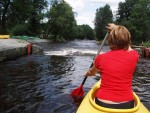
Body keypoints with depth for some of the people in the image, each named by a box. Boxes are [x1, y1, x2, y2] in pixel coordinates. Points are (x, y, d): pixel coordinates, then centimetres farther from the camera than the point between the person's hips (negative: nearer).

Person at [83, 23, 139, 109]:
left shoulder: (101, 58, -7)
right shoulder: (134, 56, -8)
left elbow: (91, 72, 16)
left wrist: (86, 74, 40)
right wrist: (120, 30, 23)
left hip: (103, 104, 0)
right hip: (126, 105, 1)